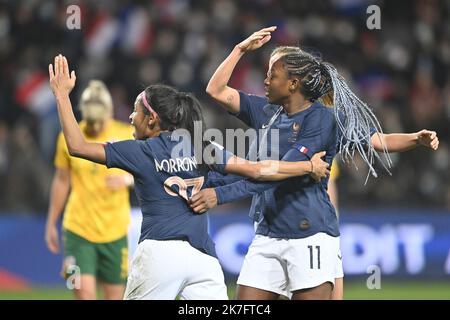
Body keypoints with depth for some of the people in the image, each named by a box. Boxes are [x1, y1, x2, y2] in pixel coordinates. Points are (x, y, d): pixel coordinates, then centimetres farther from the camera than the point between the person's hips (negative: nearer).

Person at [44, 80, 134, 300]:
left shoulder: (127, 135, -3)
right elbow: (61, 181, 11)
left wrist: (127, 179, -17)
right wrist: (51, 223, 15)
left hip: (115, 231, 1)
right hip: (78, 230, -1)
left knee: (114, 296, 5)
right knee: (84, 293, -13)